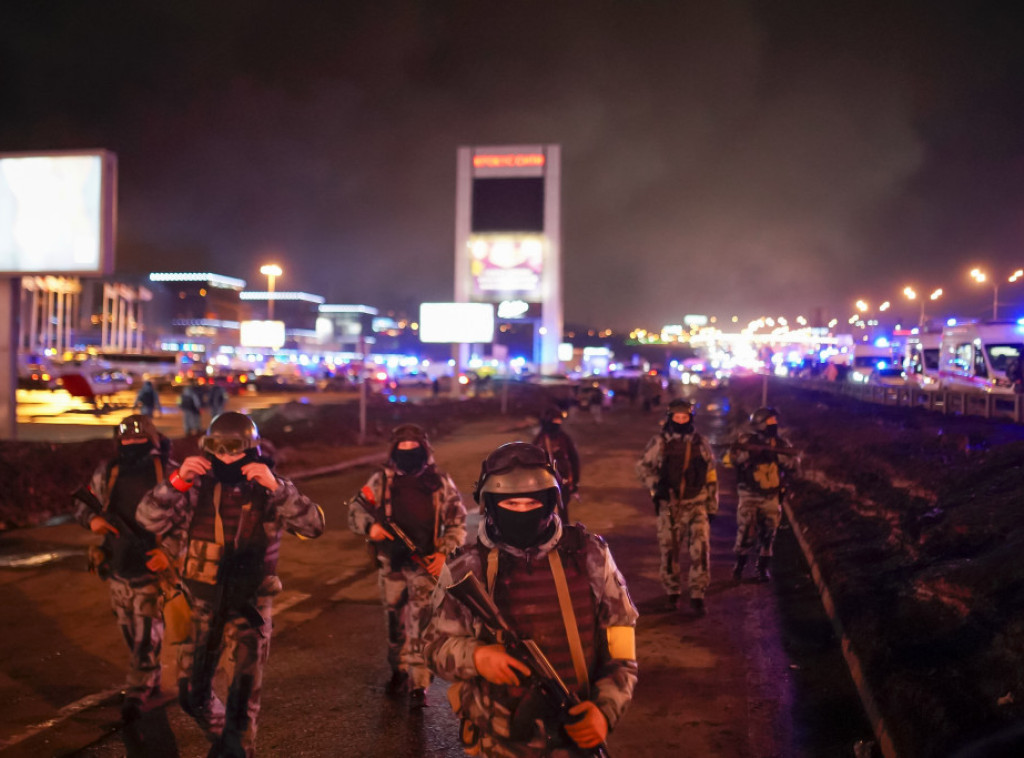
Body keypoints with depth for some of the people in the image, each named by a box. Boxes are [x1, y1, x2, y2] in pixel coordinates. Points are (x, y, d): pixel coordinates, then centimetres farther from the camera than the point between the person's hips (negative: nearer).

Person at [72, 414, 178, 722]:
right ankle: (152, 684, 35)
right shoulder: (107, 473, -2)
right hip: (118, 570, 5)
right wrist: (92, 519, -11)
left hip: (153, 569, -5)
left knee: (147, 636, -7)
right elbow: (82, 504, 12)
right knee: (131, 636, 17)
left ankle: (136, 694, 5)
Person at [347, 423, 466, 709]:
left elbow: (457, 523, 2)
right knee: (394, 620, 14)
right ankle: (399, 671, 34)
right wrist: (369, 526, -19)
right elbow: (356, 509, 2)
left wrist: (445, 553, -11)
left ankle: (418, 684, -1)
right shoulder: (382, 480, 1)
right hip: (391, 563, 2)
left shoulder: (440, 482, -1)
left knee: (420, 621, -8)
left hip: (426, 563, -2)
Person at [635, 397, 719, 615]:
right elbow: (643, 466, 8)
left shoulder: (700, 443, 5)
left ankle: (697, 595, -2)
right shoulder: (659, 442, 0)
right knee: (669, 548, 6)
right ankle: (672, 592, 24)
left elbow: (711, 475, 10)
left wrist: (712, 505, 9)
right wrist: (655, 484, -9)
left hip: (697, 502, 0)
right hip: (669, 504, 0)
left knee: (700, 547, -11)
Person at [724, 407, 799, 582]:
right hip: (749, 496, -3)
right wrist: (750, 452, -21)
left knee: (768, 534, 6)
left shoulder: (781, 442, 7)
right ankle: (739, 563, 14)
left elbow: (794, 463, 2)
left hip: (771, 497, 3)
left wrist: (778, 454, -11)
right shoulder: (746, 440, -2)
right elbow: (731, 458, -13)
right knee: (746, 531, -8)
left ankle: (763, 568, 22)